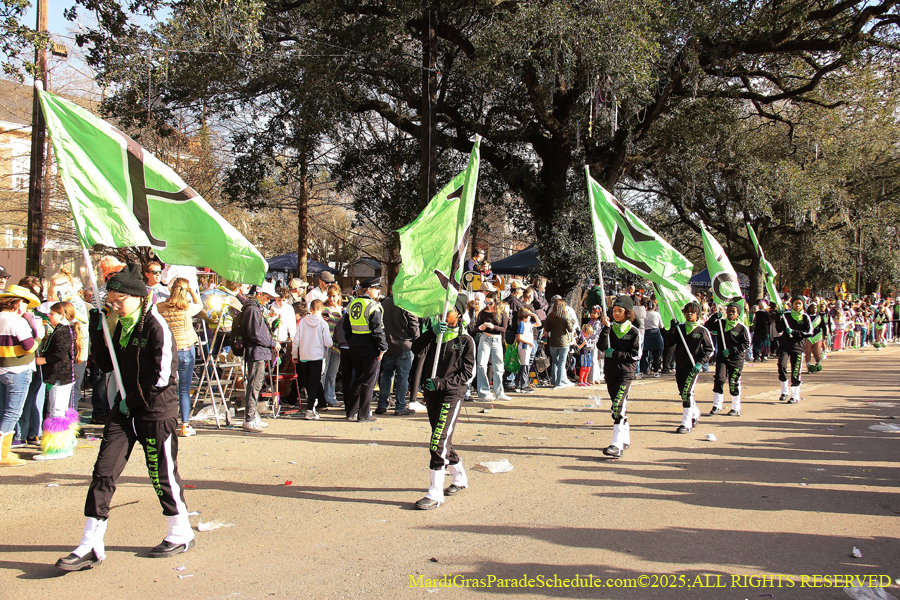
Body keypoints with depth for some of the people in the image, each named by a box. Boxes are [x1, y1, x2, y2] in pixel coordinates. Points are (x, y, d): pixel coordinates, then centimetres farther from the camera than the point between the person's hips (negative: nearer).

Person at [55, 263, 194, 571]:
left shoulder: (157, 328, -16)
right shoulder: (121, 326, 8)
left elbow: (162, 378, -17)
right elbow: (108, 365, 13)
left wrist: (133, 400, -9)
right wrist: (96, 333, 2)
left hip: (157, 411, -7)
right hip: (125, 409, 7)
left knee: (162, 474, 5)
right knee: (103, 471, 2)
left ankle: (181, 534, 24)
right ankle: (91, 546, 9)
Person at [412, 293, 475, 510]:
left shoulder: (465, 340, -1)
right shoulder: (436, 334, 12)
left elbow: (466, 373, -6)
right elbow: (416, 349, -5)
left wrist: (441, 383, -16)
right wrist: (431, 332, -19)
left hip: (451, 394, -6)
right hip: (431, 393, 6)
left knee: (439, 442, -14)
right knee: (441, 440, 17)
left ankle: (435, 494, -11)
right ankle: (459, 478, 38)